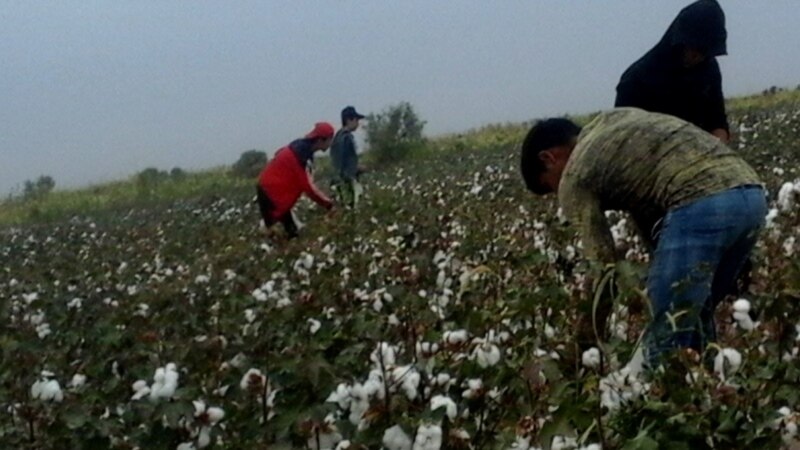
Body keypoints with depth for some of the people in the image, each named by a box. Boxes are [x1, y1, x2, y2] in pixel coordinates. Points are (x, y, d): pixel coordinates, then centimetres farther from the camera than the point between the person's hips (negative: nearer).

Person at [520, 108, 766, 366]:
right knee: (694, 317, 21)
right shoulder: (612, 119, 31)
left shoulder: (573, 180, 9)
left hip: (701, 205, -8)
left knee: (667, 332, -2)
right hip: (751, 194, 9)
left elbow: (603, 264, 6)